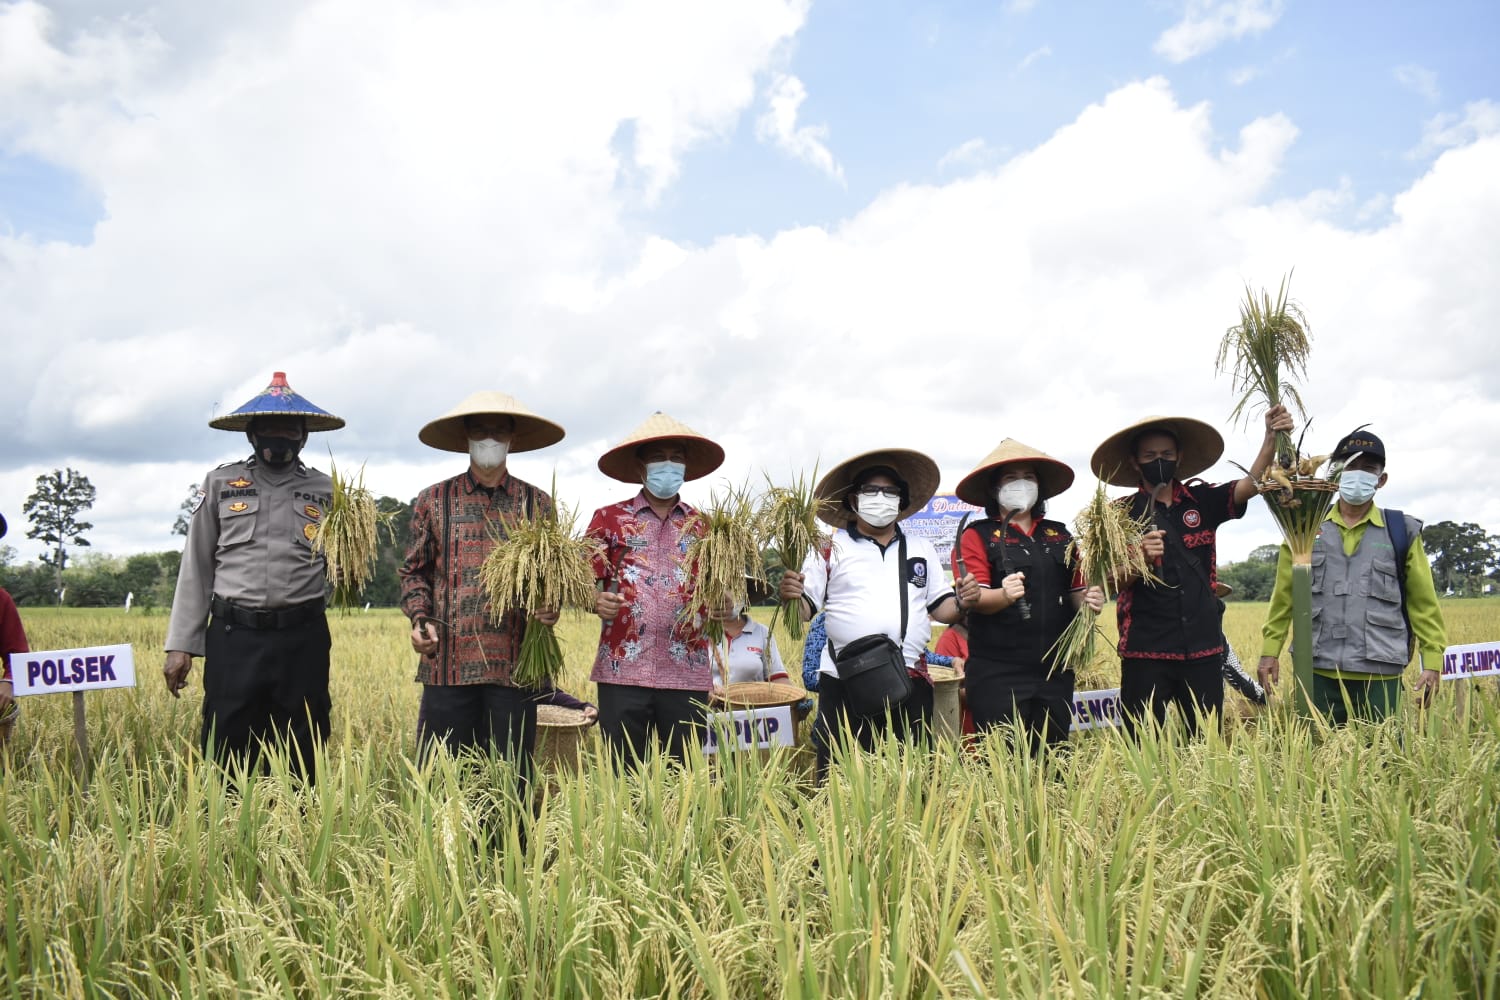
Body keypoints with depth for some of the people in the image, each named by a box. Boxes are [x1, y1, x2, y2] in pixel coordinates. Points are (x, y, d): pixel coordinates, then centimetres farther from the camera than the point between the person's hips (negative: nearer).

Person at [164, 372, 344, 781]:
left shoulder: (325, 490, 9)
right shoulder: (220, 483, 9)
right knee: (226, 756, 1)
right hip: (233, 637, 0)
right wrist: (180, 644, 5)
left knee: (303, 759, 6)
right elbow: (195, 568, 9)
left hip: (303, 638, 0)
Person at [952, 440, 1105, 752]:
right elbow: (977, 600, -9)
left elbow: (1076, 592, 18)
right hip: (998, 675, -4)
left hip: (1055, 671, 4)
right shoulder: (978, 535, 2)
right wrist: (1005, 595, -30)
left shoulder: (1059, 535, 15)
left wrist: (1089, 599, -5)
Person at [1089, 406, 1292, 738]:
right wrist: (1140, 558, -25)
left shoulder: (1203, 502, 7)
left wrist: (1272, 438, -24)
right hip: (1145, 652, -2)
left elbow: (1251, 484, -9)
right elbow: (1115, 583, -5)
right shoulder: (1123, 512, 0)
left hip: (1203, 649, 3)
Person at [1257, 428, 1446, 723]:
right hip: (1318, 673, 1)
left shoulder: (1401, 531, 6)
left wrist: (1432, 661, 2)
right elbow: (1284, 596, 8)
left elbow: (1423, 602, 7)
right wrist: (1270, 651, 4)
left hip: (1380, 676, -1)